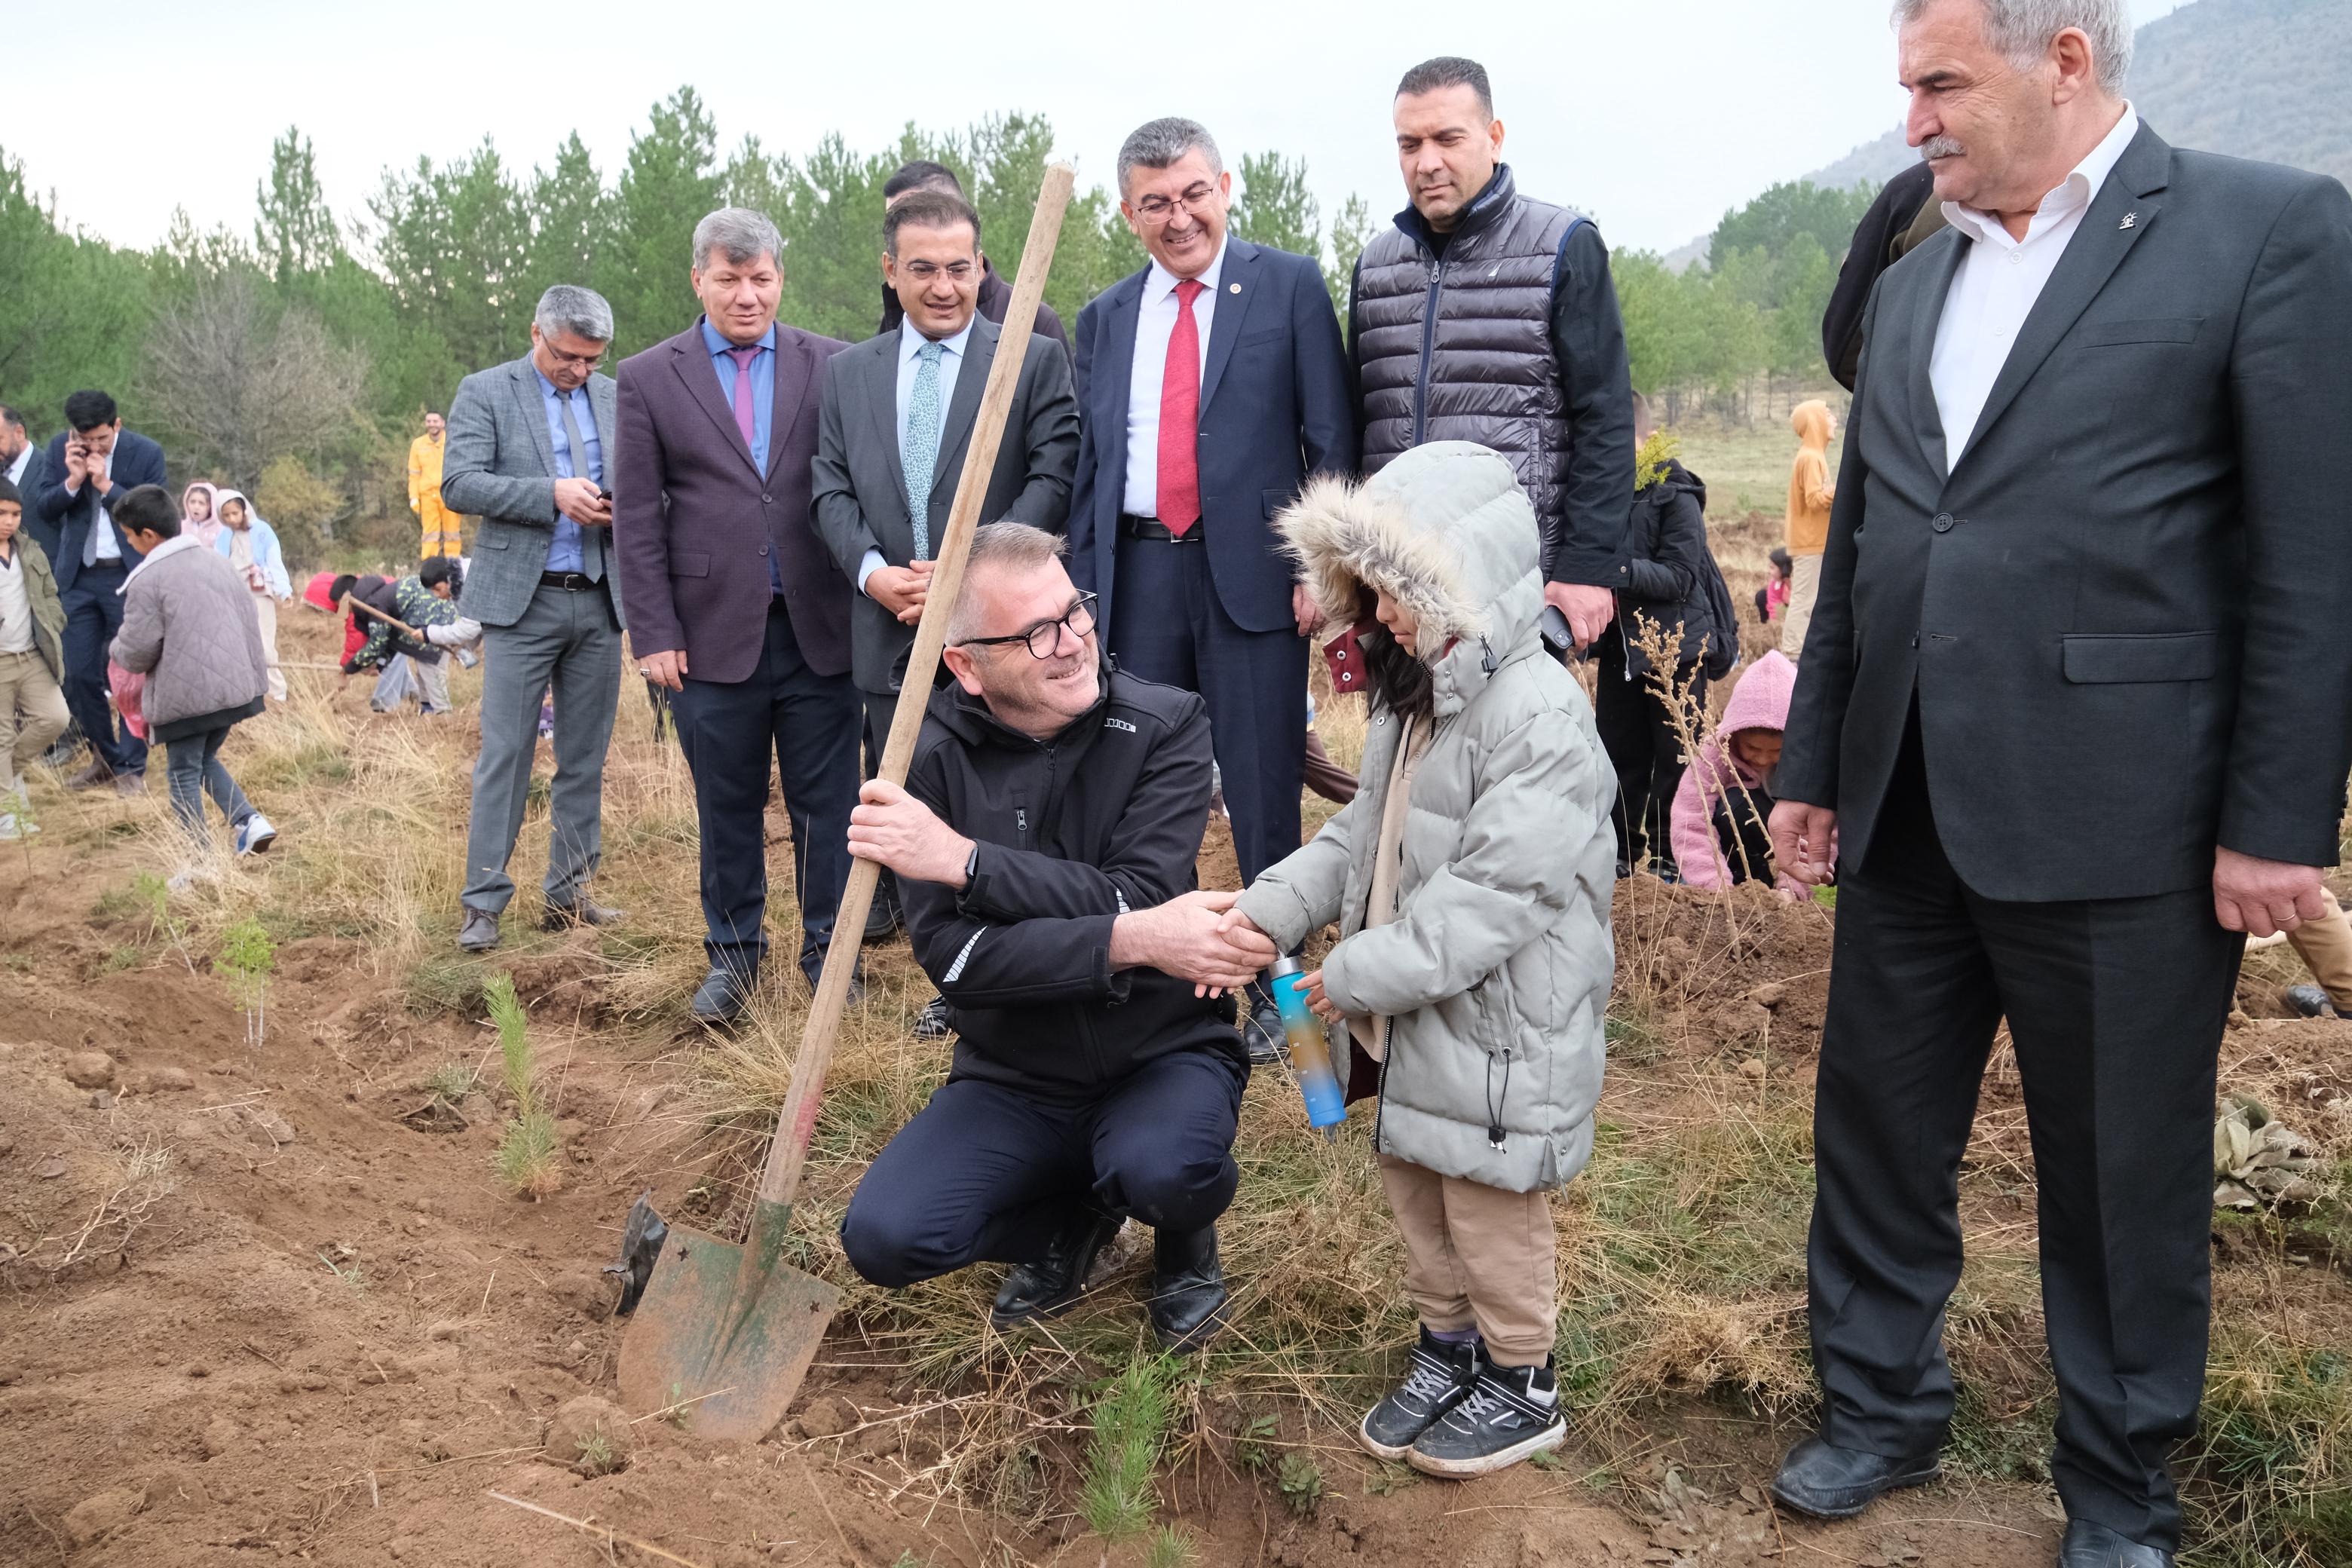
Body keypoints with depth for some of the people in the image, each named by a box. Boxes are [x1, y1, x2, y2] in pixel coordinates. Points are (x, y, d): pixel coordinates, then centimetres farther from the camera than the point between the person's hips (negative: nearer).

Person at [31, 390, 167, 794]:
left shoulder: (147, 453, -9)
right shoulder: (59, 448, 0)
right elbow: (42, 508, 0)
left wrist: (106, 486, -21)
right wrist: (72, 481, -17)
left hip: (129, 577, -3)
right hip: (78, 578, 3)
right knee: (79, 674, 6)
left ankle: (131, 767, 13)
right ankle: (105, 757, 25)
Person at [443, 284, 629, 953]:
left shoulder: (614, 397, 11)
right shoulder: (485, 392, 0)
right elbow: (459, 484, -10)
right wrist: (551, 493, -20)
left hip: (600, 600, 4)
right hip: (524, 600, -4)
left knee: (585, 758, 8)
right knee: (505, 754, -4)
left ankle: (569, 895, 17)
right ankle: (483, 903, 3)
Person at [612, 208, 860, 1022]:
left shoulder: (833, 366, 6)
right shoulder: (647, 379, 5)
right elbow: (638, 520, 3)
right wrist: (655, 633, -3)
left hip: (819, 627, 0)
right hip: (714, 634, 0)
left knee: (827, 803, 5)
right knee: (727, 808, 10)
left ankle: (827, 950, 20)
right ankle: (733, 954, 26)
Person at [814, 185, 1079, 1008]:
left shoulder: (1035, 362, 0)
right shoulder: (846, 373, 13)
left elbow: (1054, 479, -7)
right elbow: (830, 488, 9)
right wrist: (872, 569, -9)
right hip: (890, 628, 4)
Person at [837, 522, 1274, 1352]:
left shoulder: (1166, 725, -11)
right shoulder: (931, 757, -9)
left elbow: (1137, 900, -23)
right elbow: (951, 953, -20)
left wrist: (964, 859, -29)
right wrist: (1131, 943, -33)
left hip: (1164, 1053, -2)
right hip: (1015, 1077, 2)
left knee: (1160, 1170, -35)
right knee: (884, 1237, -19)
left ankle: (1185, 1241, 6)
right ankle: (1072, 1220, 13)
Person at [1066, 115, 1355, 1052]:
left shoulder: (1289, 286, 3)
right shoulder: (1104, 318, 15)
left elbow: (1331, 439, -1)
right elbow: (1088, 464, 16)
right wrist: (1081, 590, 10)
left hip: (1250, 570, -3)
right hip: (1137, 575, 4)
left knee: (1263, 797, 2)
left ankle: (1276, 991, 15)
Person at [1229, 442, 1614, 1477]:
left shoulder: (1541, 719, -25)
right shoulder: (1415, 698, 7)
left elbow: (1489, 899, -29)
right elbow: (1361, 836, 11)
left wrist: (1356, 974, -25)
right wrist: (1270, 908, -3)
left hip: (1497, 1031, -9)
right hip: (1408, 1022, 9)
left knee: (1490, 1205, 9)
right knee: (1413, 1184, 22)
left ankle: (1522, 1384, 30)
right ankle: (1447, 1346, 43)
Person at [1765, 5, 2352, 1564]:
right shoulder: (1911, 285, 14)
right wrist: (1813, 766, 16)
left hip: (2115, 825, -5)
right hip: (1908, 819, 6)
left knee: (2125, 1181, 10)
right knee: (1876, 1138, 15)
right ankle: (1881, 1410, 36)